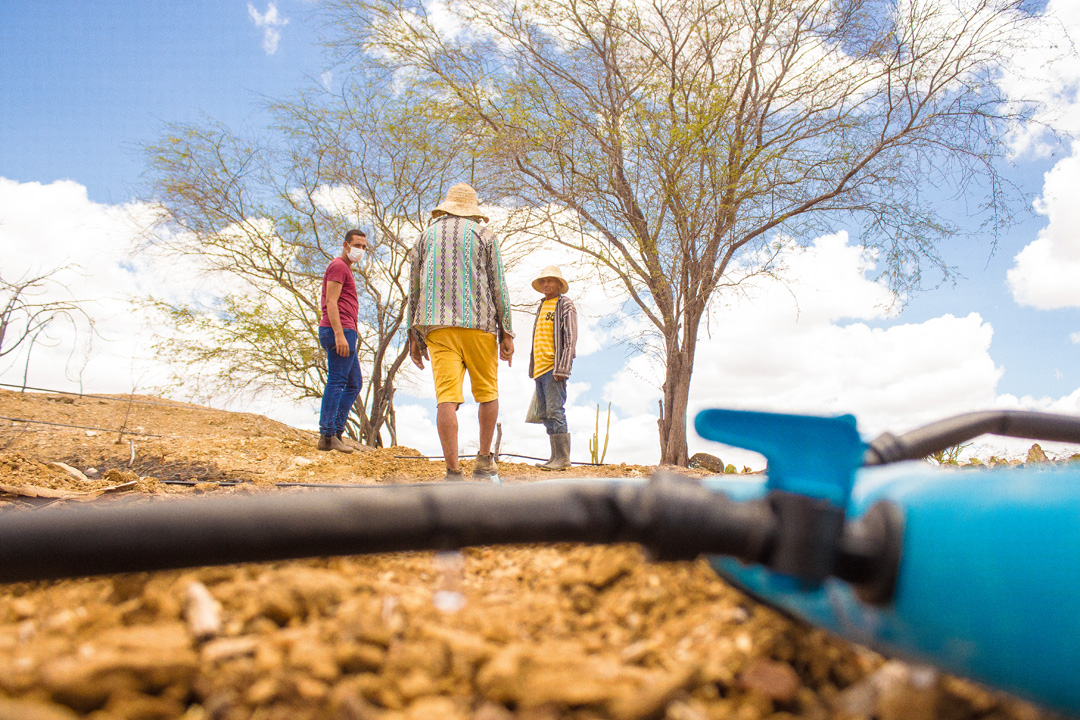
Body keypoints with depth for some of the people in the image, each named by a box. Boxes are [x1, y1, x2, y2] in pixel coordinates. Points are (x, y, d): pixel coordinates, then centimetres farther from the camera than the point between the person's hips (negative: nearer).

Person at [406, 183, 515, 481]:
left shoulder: (427, 236, 16)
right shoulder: (484, 235, 10)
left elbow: (414, 289, 13)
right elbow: (498, 286, 2)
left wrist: (414, 336, 15)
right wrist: (507, 333, 4)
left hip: (438, 326, 2)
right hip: (479, 324, -1)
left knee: (447, 398, -7)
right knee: (487, 393, 14)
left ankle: (453, 471, -12)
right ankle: (484, 461, 17)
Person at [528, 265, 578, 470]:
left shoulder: (565, 304, -1)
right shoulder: (542, 306, 21)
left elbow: (571, 339, -10)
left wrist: (562, 369, -18)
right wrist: (533, 367, 18)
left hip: (554, 367, -8)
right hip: (540, 367, 8)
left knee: (554, 411, -13)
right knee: (545, 414, 7)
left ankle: (563, 458, -10)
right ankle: (555, 457, 11)